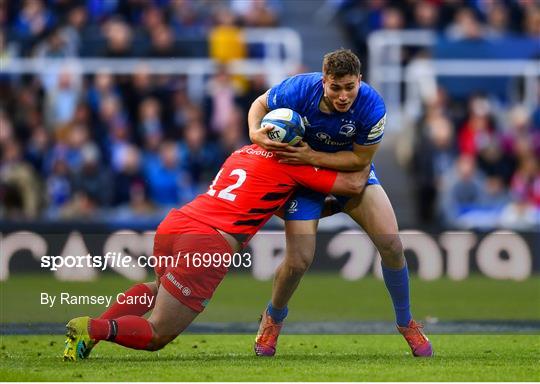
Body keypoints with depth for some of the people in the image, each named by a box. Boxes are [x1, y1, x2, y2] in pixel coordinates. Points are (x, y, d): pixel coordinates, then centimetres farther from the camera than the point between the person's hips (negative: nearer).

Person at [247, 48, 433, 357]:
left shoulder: (372, 106, -30)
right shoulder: (298, 90, -29)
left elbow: (361, 159, -21)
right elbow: (261, 104, -8)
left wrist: (312, 156, -30)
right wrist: (256, 133, -28)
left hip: (351, 171, 1)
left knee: (391, 245, -14)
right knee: (298, 261, -10)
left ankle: (406, 323, 11)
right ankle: (273, 319, 24)